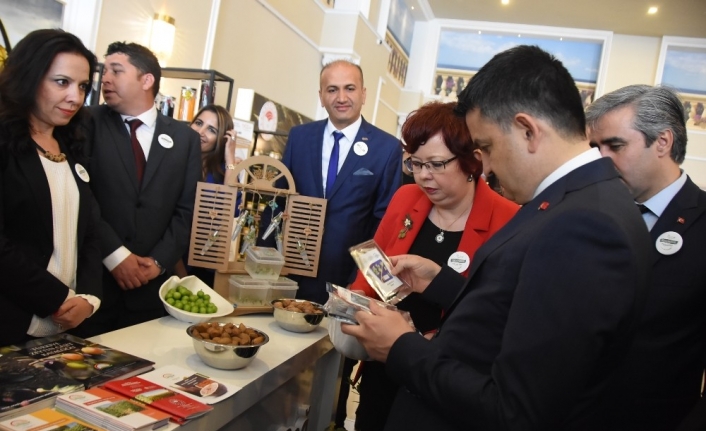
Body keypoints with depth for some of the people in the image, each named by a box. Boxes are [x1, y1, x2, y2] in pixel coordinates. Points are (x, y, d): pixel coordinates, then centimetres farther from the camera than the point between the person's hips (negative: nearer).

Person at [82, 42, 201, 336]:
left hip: (151, 284, 2)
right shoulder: (89, 123, 1)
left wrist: (159, 262, -6)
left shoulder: (185, 138, 7)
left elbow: (187, 210, 4)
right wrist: (114, 255, -13)